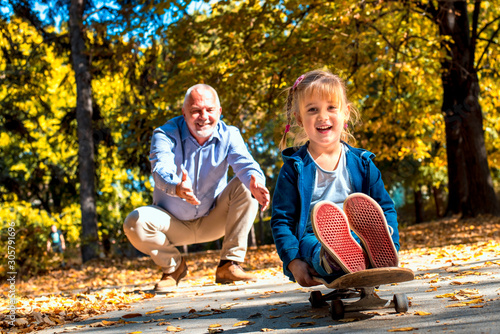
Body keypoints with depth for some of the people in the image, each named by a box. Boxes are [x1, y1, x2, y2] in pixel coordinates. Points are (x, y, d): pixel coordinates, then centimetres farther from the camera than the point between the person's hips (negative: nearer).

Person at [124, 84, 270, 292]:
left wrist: (255, 181, -54)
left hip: (213, 220, 1)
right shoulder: (165, 135, -17)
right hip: (173, 223, -1)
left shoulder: (229, 135, -11)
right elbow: (162, 170, -36)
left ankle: (229, 264, -14)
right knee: (134, 222, -29)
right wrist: (177, 187, -60)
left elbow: (244, 163, -29)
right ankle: (174, 266, 2)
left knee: (245, 187, -24)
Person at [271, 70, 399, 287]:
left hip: (358, 238, 2)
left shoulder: (361, 163, 13)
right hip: (314, 242, -2)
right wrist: (293, 262, -13)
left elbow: (386, 208, 13)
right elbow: (281, 219, 2)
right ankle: (333, 261, -66)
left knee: (361, 204, -29)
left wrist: (389, 246, -6)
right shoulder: (295, 167, 5)